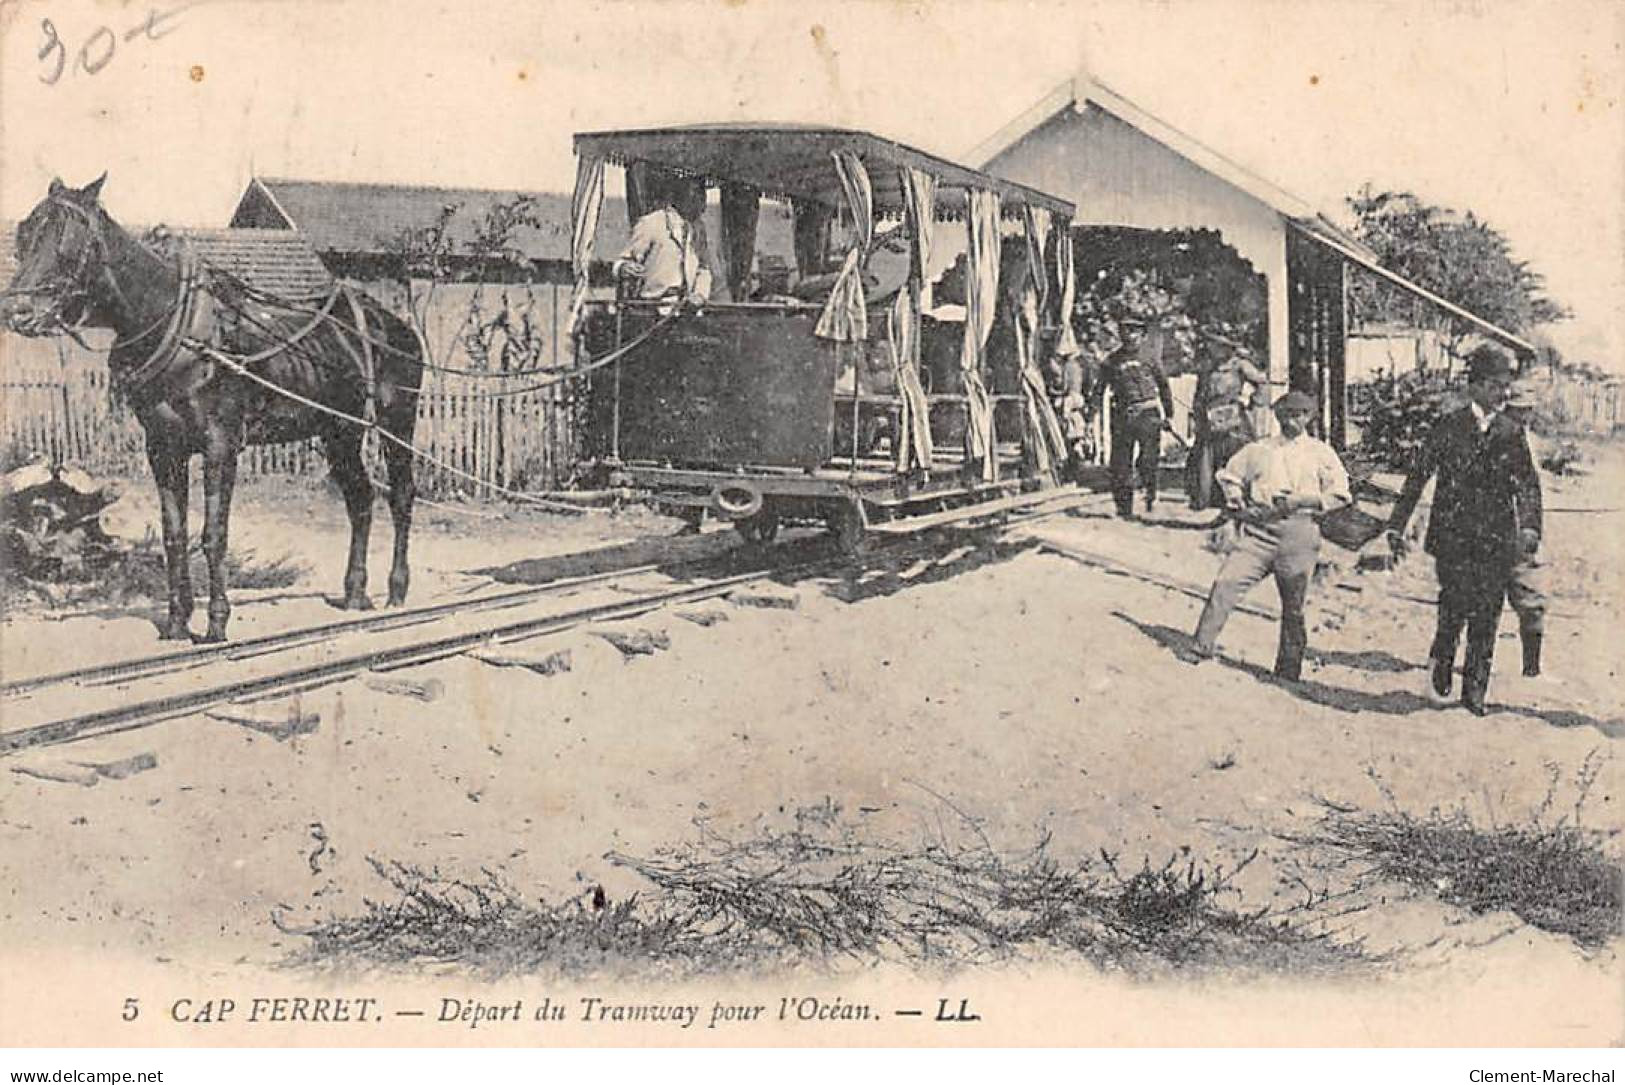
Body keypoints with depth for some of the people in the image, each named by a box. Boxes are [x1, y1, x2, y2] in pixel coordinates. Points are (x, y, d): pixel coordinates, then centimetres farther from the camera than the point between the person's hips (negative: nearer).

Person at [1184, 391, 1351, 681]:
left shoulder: (1321, 453, 11)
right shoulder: (1258, 449, 17)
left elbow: (1340, 494, 4)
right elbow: (1228, 474, 26)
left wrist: (1301, 500, -8)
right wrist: (1236, 501, 8)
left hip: (1298, 531, -1)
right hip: (1258, 529, 1)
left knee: (1293, 608, 3)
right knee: (1225, 583, -16)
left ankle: (1287, 675, 12)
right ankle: (1201, 650, -12)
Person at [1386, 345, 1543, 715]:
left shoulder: (1512, 432, 8)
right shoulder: (1448, 427, 1)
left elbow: (1528, 483, 4)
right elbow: (1417, 477, 4)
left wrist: (1529, 527, -13)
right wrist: (1397, 527, 1)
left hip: (1497, 539, 2)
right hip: (1452, 534, -2)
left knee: (1486, 616, 2)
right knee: (1456, 604, -12)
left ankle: (1475, 690, 14)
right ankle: (1443, 660, 18)